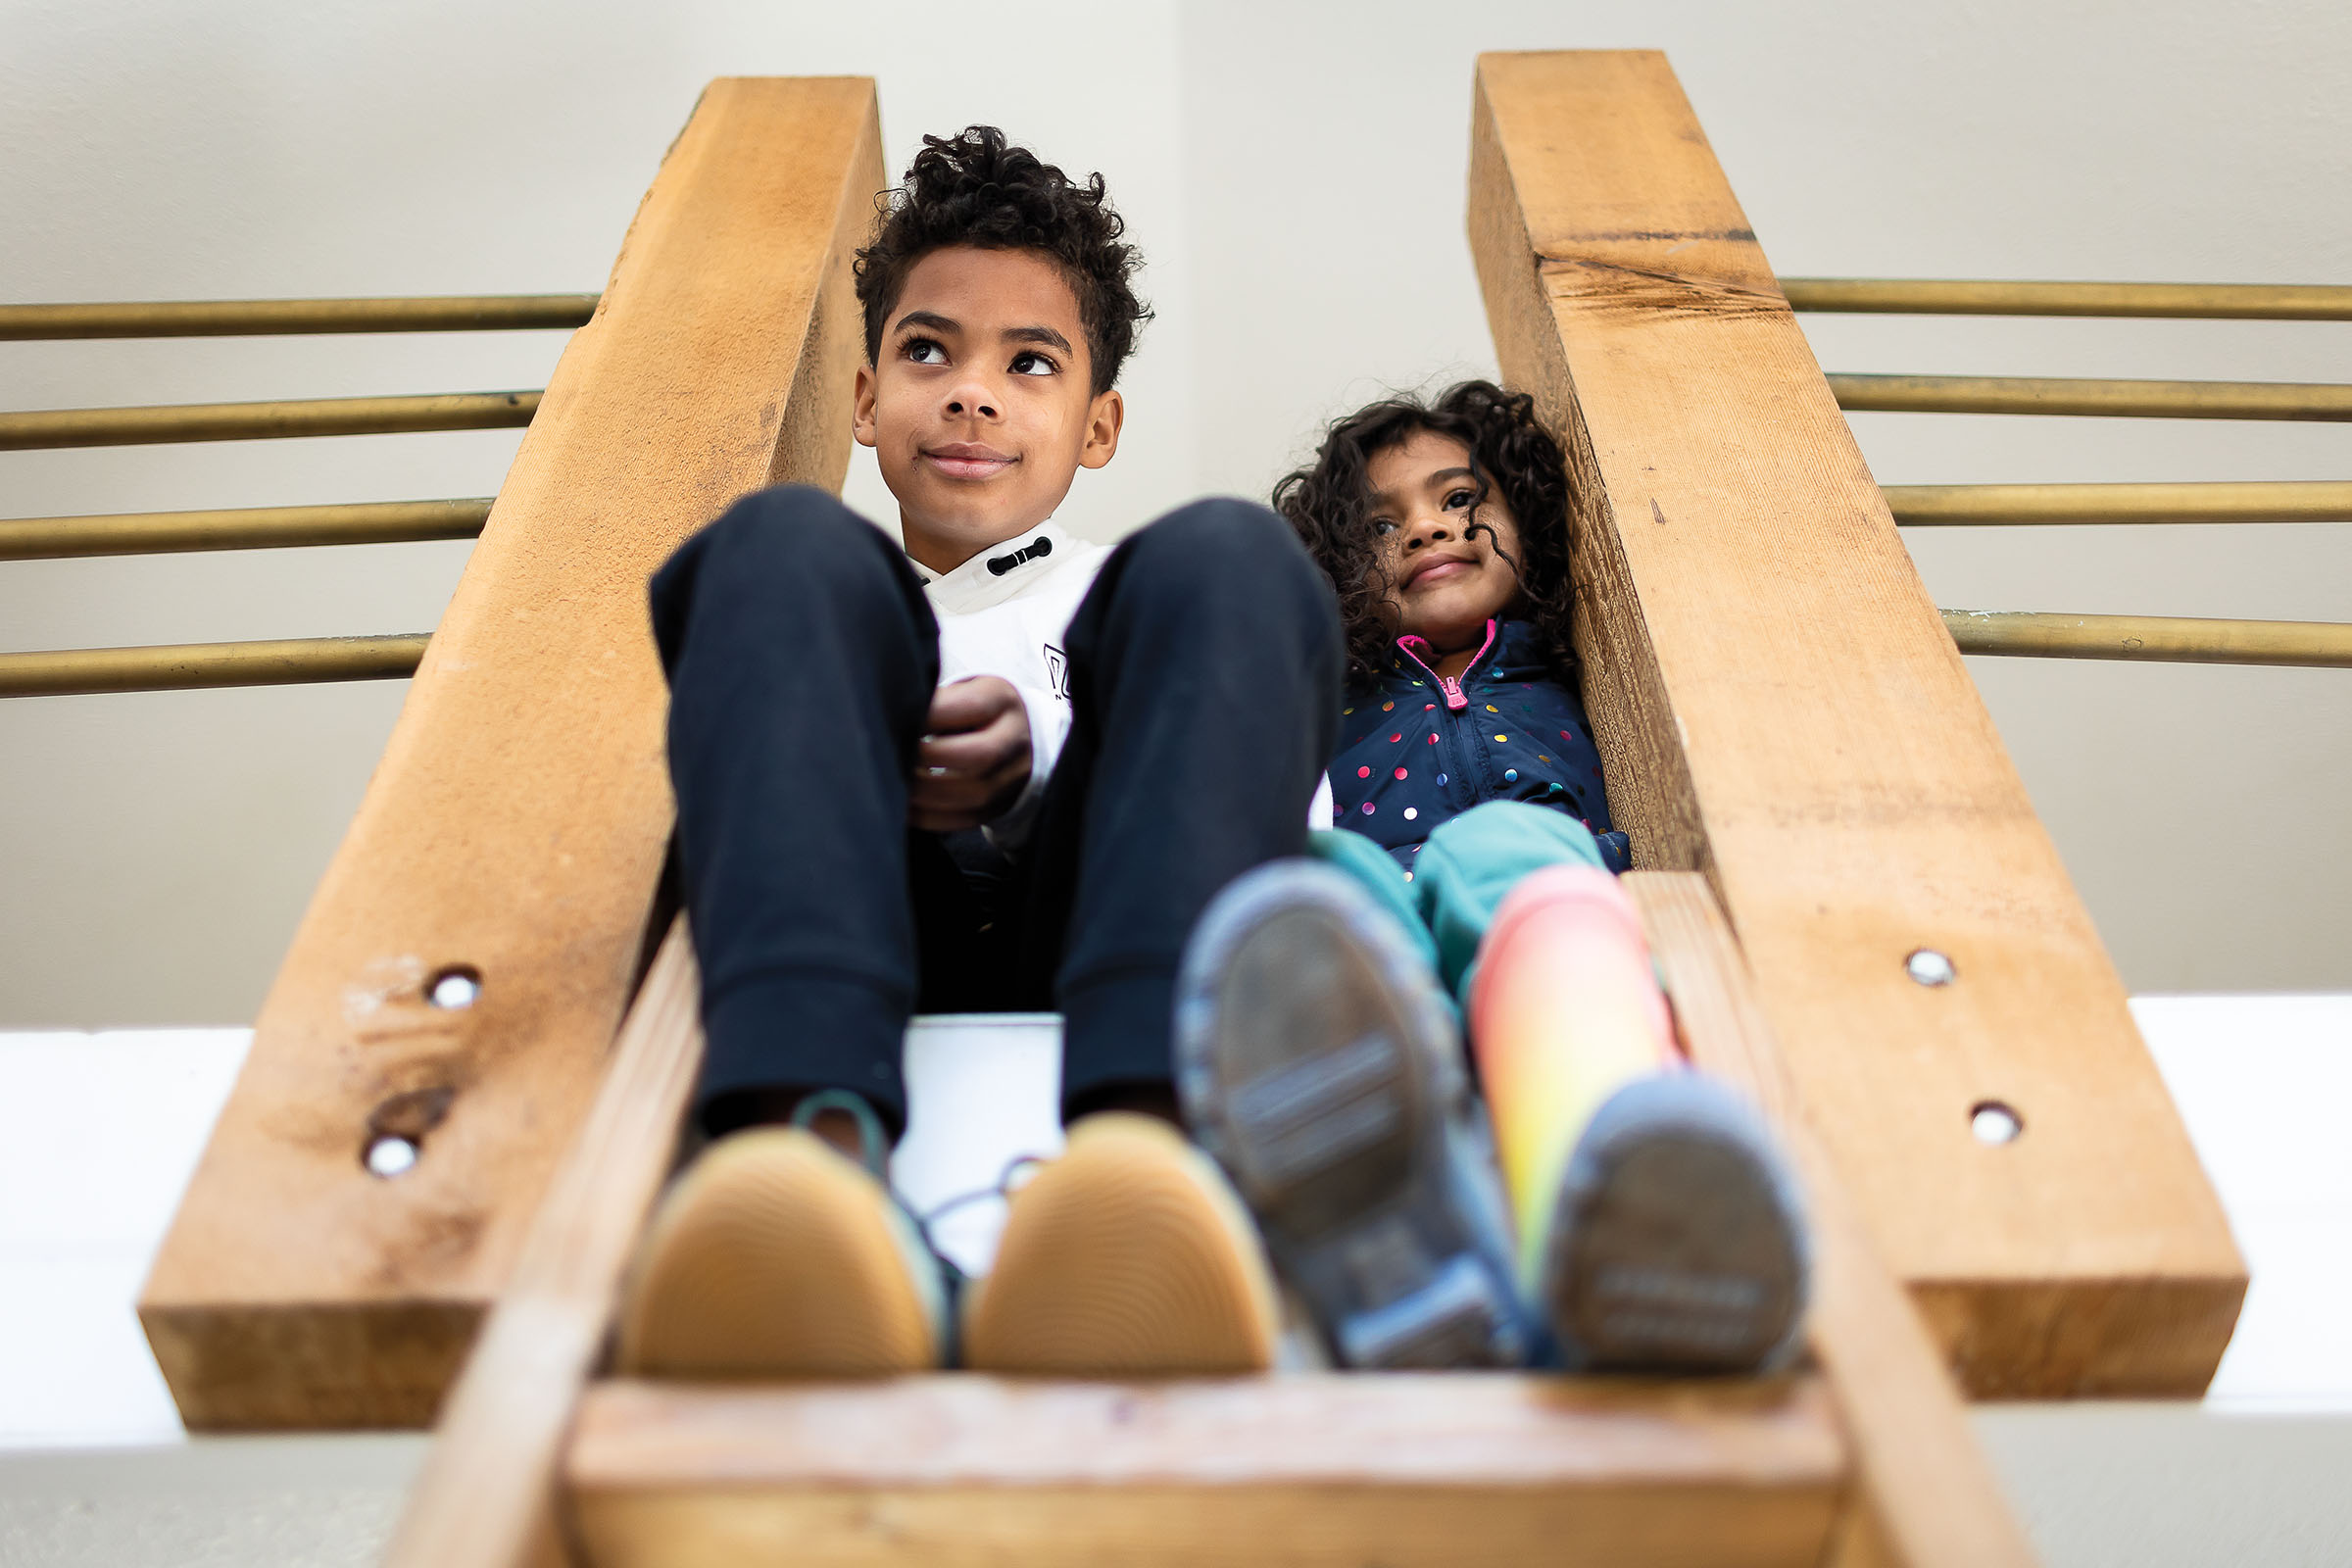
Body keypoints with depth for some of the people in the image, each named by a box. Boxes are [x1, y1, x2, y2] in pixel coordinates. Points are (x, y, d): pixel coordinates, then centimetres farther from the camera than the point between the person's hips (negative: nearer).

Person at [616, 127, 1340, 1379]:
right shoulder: (820, 606, 35)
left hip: (1098, 955, 0)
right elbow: (689, 824, 21)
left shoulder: (1144, 600, 34)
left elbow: (1299, 842, 15)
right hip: (852, 948, 1)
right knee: (785, 543, -17)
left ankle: (1142, 1140, -49)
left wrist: (1042, 756, -3)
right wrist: (867, 769, -2)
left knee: (1227, 556, -19)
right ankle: (815, 1140, -46)